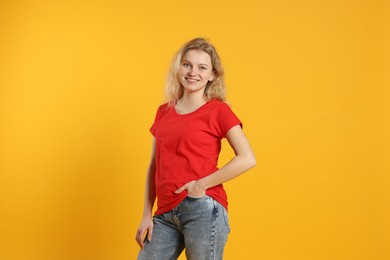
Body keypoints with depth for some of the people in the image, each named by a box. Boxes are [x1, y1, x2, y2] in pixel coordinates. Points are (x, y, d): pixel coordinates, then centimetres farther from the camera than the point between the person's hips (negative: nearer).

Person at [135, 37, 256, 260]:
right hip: (166, 215, 5)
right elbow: (154, 167, 15)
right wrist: (147, 215, 10)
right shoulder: (163, 112, 13)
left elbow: (247, 159, -11)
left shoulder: (218, 110, -1)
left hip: (203, 209, -5)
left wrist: (202, 184, -12)